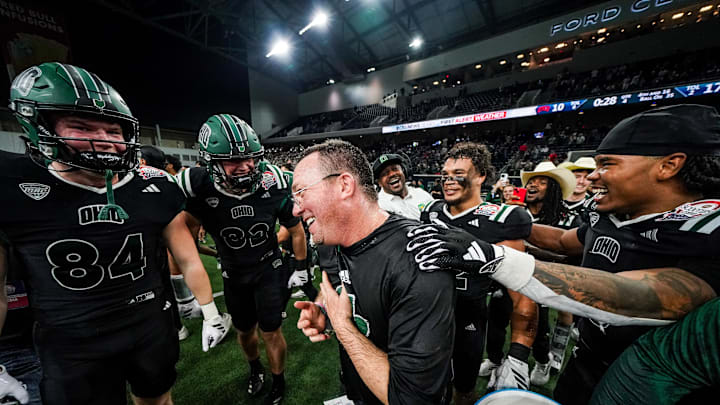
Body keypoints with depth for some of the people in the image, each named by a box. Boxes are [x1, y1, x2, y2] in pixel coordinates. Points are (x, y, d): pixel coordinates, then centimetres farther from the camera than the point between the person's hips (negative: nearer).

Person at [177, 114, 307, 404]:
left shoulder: (273, 185, -20)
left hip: (270, 269, -1)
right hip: (234, 275, 2)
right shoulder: (200, 189, -22)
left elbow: (296, 230, -7)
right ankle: (255, 369, 55)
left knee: (270, 332, 7)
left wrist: (301, 269, -1)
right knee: (245, 331, 20)